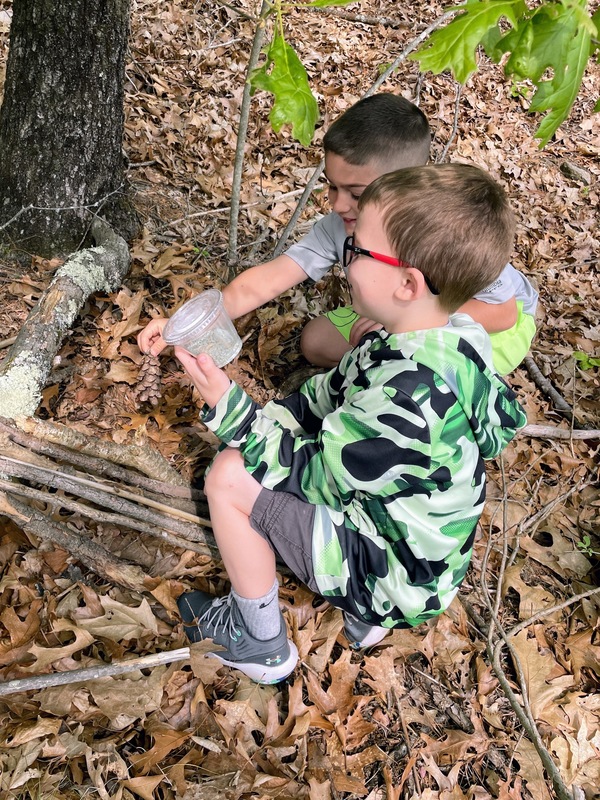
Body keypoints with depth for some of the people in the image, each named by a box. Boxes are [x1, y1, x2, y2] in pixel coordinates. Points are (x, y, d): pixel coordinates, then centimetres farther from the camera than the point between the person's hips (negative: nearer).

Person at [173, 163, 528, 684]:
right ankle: (363, 609, 18)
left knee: (230, 479, -12)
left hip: (397, 576, -9)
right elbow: (332, 392, 5)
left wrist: (229, 409, -21)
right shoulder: (445, 337, -8)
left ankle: (262, 648, 10)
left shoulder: (411, 394, -37)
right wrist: (262, 419, -4)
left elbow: (312, 476, -24)